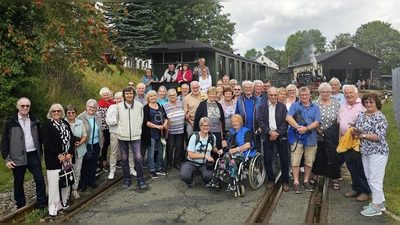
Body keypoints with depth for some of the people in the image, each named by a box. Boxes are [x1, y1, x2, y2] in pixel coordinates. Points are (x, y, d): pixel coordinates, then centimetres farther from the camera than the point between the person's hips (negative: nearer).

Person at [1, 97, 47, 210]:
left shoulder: (35, 120, 5)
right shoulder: (10, 122, -5)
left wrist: (40, 152, 12)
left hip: (33, 155, 2)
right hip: (17, 157, -2)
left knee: (40, 179, 0)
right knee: (18, 183, 11)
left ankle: (42, 205, 12)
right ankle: (21, 207, 26)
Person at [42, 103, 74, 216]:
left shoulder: (65, 123, 12)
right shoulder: (47, 124, -4)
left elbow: (71, 139, 8)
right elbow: (47, 142, -10)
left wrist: (70, 153, -5)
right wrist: (59, 155, -13)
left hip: (67, 157, 5)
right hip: (53, 159, -5)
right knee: (54, 181, -3)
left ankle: (64, 201, 20)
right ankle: (54, 206, 8)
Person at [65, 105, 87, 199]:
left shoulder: (80, 122, 6)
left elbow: (85, 135, 8)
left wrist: (79, 143, -8)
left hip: (79, 150, 4)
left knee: (77, 171, 9)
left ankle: (75, 189, 21)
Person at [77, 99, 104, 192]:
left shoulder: (98, 117, 5)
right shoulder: (80, 118, -12)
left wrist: (102, 141, 14)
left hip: (96, 144, 5)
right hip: (85, 145, -4)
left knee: (94, 163, 13)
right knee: (85, 164, 6)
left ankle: (92, 181, 29)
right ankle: (84, 183, 22)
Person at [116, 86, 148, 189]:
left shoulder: (139, 105, -1)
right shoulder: (119, 106, 1)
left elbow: (141, 119, 7)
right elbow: (116, 119, 11)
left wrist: (137, 129, 6)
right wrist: (121, 129, 8)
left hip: (135, 136, -1)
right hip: (122, 136, 2)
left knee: (138, 158, -8)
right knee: (124, 159, 10)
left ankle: (140, 179, 8)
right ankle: (127, 179, 24)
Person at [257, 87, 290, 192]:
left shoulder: (282, 106, 2)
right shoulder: (262, 106, 3)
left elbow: (285, 122, -3)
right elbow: (260, 121, -3)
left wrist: (277, 132, -13)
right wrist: (270, 132, -13)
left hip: (281, 136, -1)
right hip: (267, 136, 1)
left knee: (284, 159, 3)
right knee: (267, 159, 5)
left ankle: (285, 182, 15)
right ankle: (271, 180, 21)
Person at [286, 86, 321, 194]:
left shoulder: (315, 107, 9)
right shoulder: (295, 105, 5)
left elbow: (317, 122, -1)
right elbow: (288, 117, -10)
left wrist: (306, 128, -18)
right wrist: (298, 127, -22)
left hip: (311, 139, 2)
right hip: (297, 138, -2)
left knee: (309, 162, 10)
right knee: (295, 161, -3)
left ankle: (306, 181, 25)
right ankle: (296, 182, 7)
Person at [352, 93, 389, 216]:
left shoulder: (380, 117, -12)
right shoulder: (361, 115, 10)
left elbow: (379, 136, -18)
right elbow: (356, 130, 17)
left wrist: (363, 135, -15)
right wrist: (355, 133, -5)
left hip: (377, 152, -8)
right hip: (364, 151, 8)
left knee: (375, 179, -3)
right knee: (369, 178, 14)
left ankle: (376, 206, 8)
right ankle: (379, 202, 28)